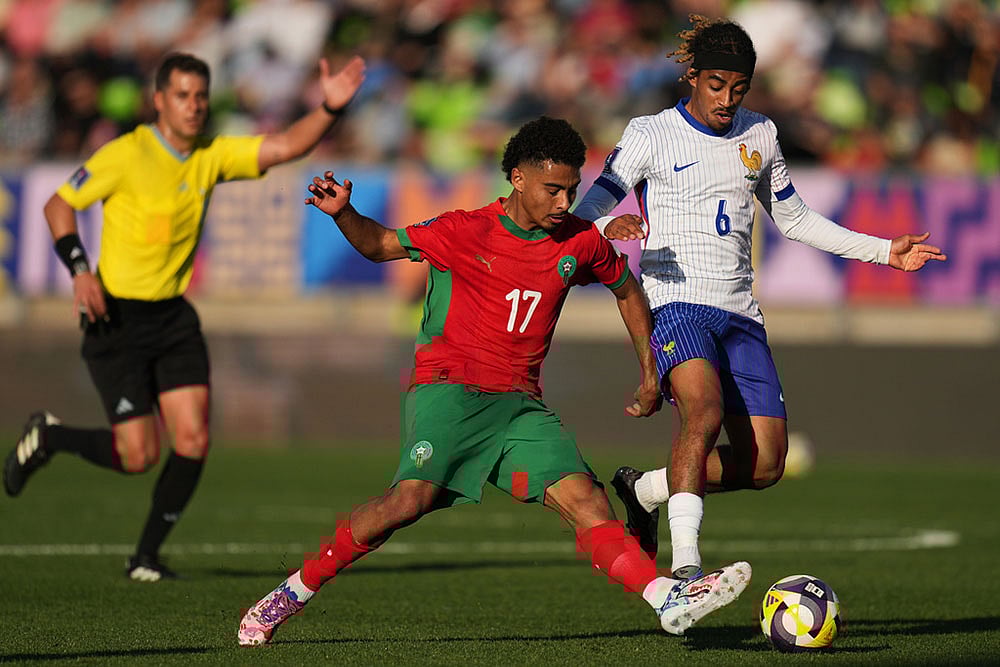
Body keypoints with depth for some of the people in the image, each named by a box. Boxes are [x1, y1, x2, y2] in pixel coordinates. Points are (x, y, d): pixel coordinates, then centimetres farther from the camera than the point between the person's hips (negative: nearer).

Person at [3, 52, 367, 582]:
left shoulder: (212, 157, 1)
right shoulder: (125, 155, -13)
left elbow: (285, 147, -8)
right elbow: (58, 205, -4)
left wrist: (330, 107, -24)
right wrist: (79, 270, -17)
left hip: (173, 315, 5)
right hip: (116, 318, -5)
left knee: (193, 441, -8)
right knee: (139, 455, -8)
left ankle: (146, 556, 9)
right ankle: (48, 437, 20)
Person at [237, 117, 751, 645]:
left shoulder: (581, 242, 8)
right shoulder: (464, 232, -4)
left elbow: (627, 289, 26)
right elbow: (380, 245, 5)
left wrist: (650, 375, 24)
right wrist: (344, 213, -16)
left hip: (520, 403, 5)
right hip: (447, 387, -4)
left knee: (584, 497, -14)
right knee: (413, 496, -26)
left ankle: (668, 600, -26)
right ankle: (292, 593, -17)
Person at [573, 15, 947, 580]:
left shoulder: (759, 135, 15)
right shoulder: (652, 135, 0)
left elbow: (794, 220, 27)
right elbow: (587, 211, -6)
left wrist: (884, 252, 22)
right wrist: (609, 226, -31)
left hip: (740, 315, 6)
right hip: (675, 305, -6)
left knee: (766, 464, -4)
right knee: (706, 410, -33)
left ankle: (646, 490, 18)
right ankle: (686, 564, -34)